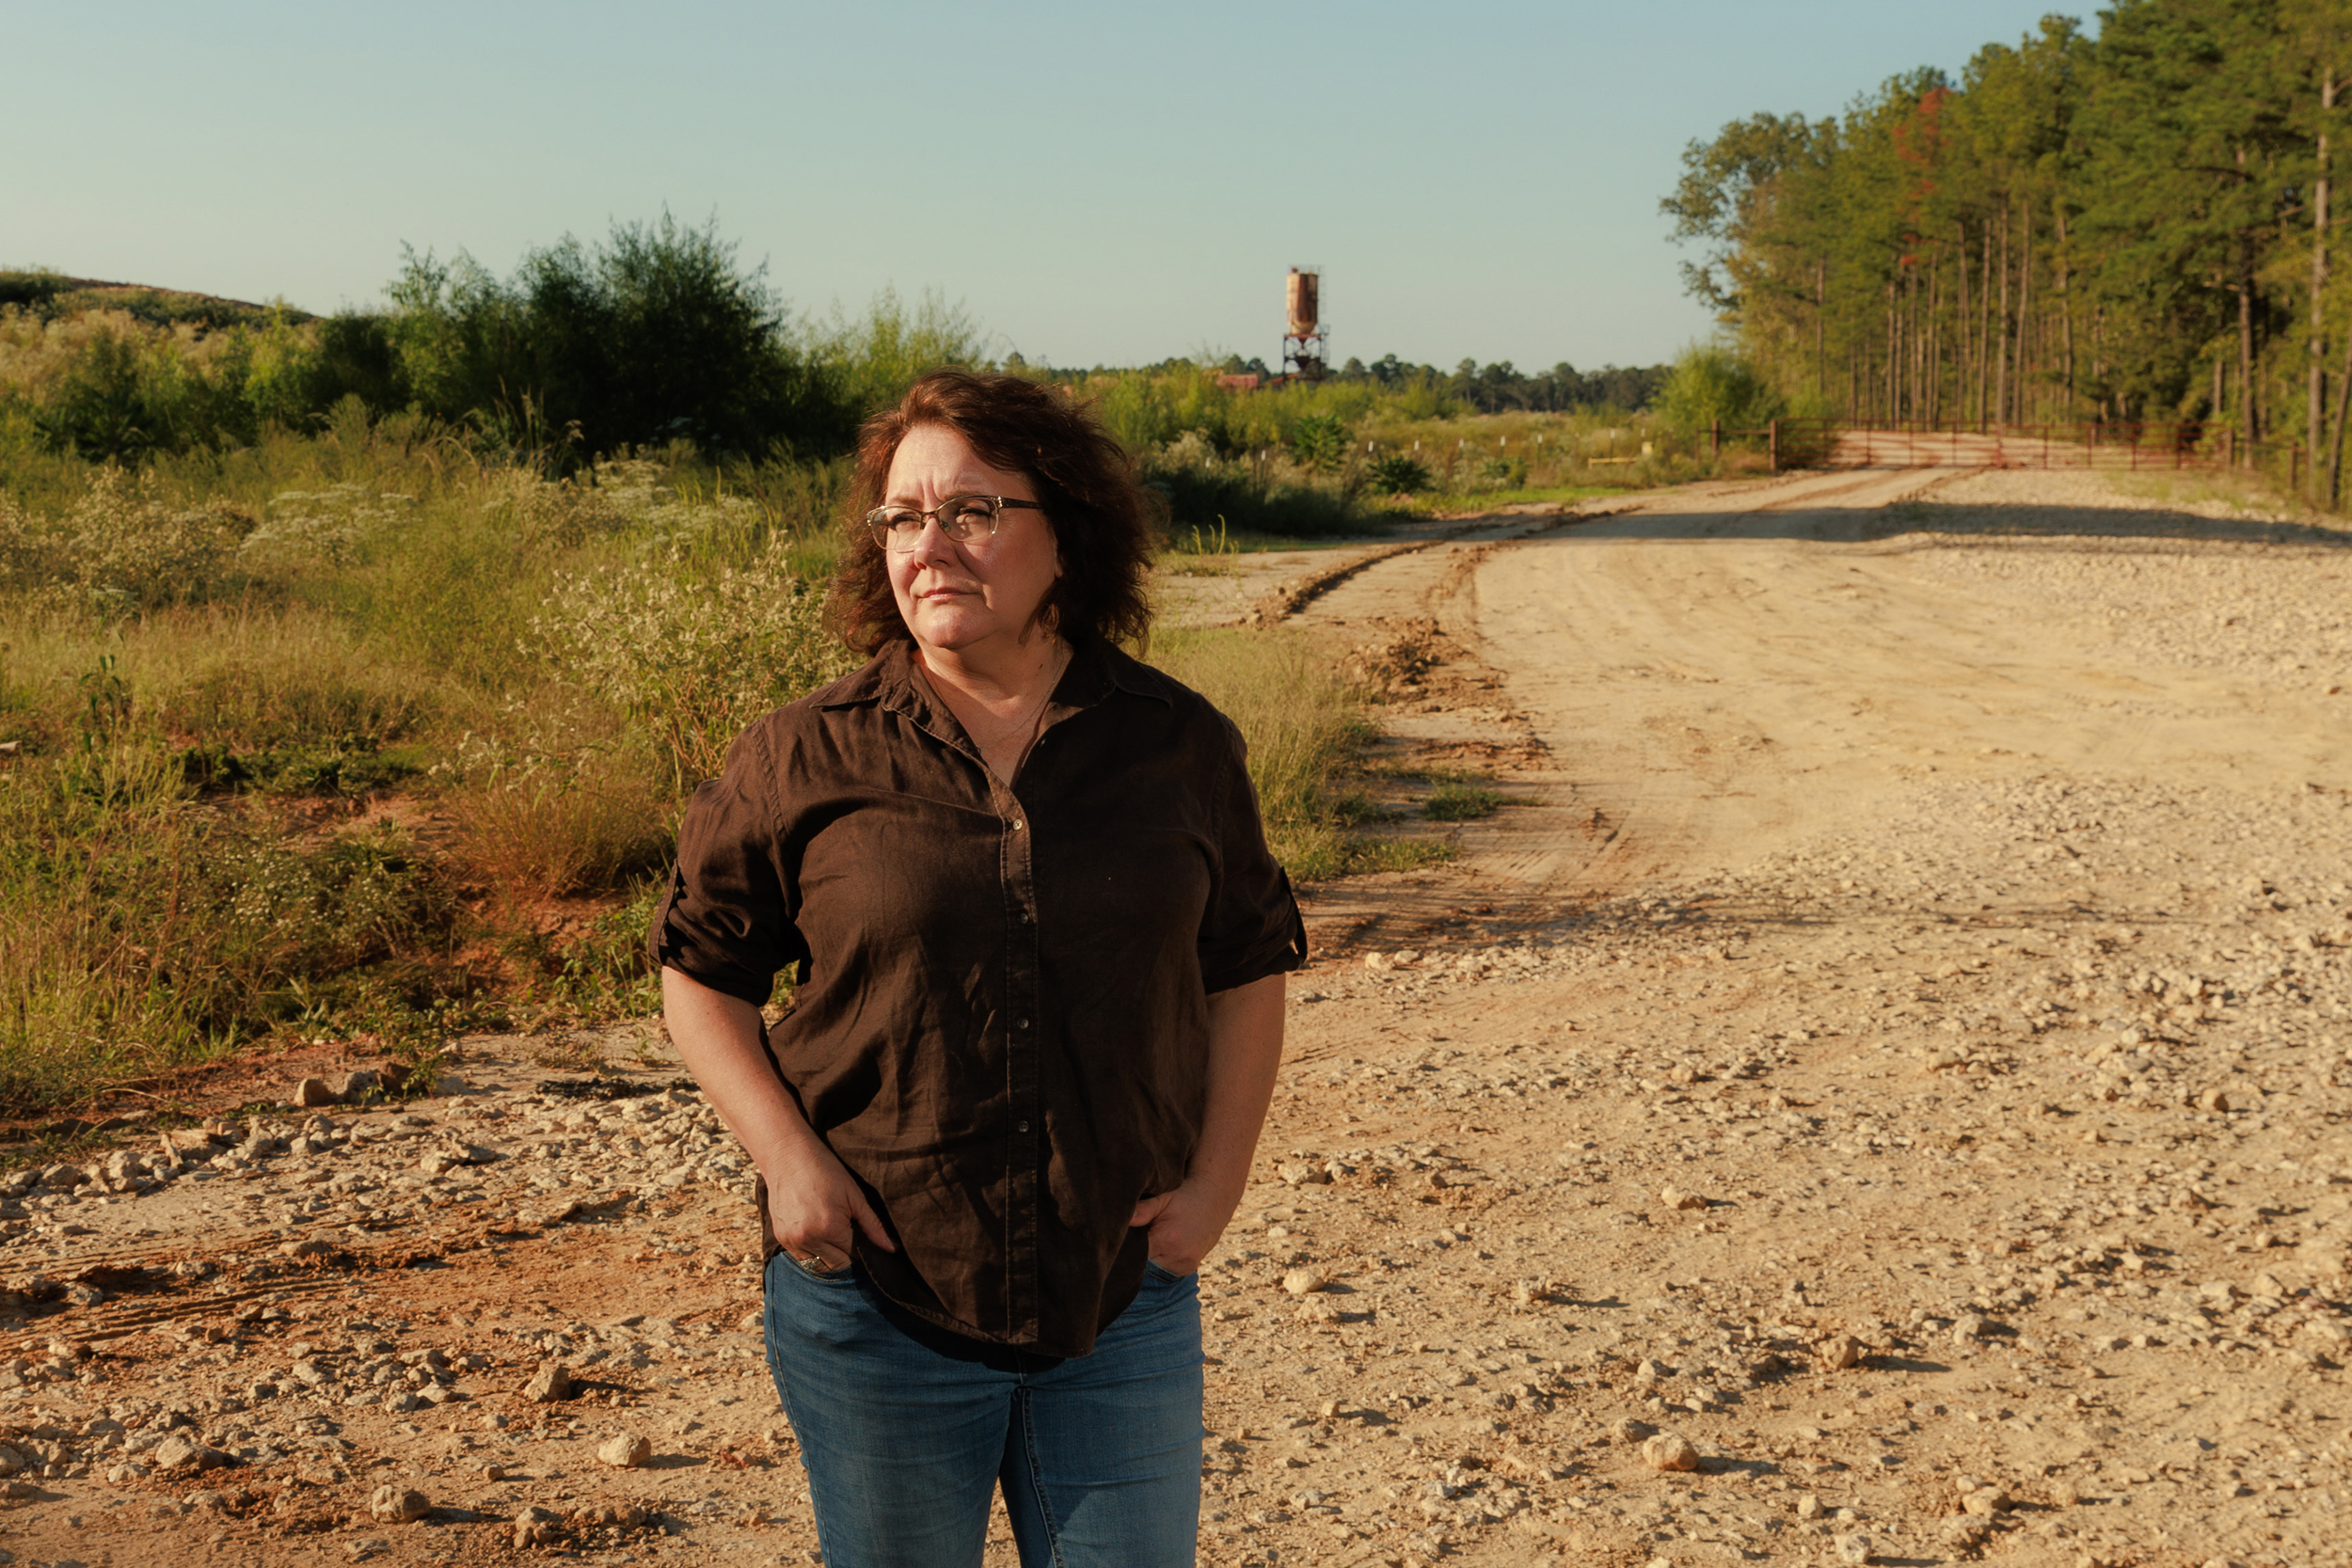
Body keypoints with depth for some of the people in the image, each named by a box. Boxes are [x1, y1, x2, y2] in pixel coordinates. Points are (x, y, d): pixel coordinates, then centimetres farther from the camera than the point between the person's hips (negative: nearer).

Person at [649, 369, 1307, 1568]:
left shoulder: (1179, 747, 0)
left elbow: (1247, 971, 10)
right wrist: (786, 1158, -10)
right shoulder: (804, 758, -6)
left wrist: (1216, 1183, 1)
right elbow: (700, 967, 2)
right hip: (875, 1303, -1)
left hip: (1123, 1304, 1)